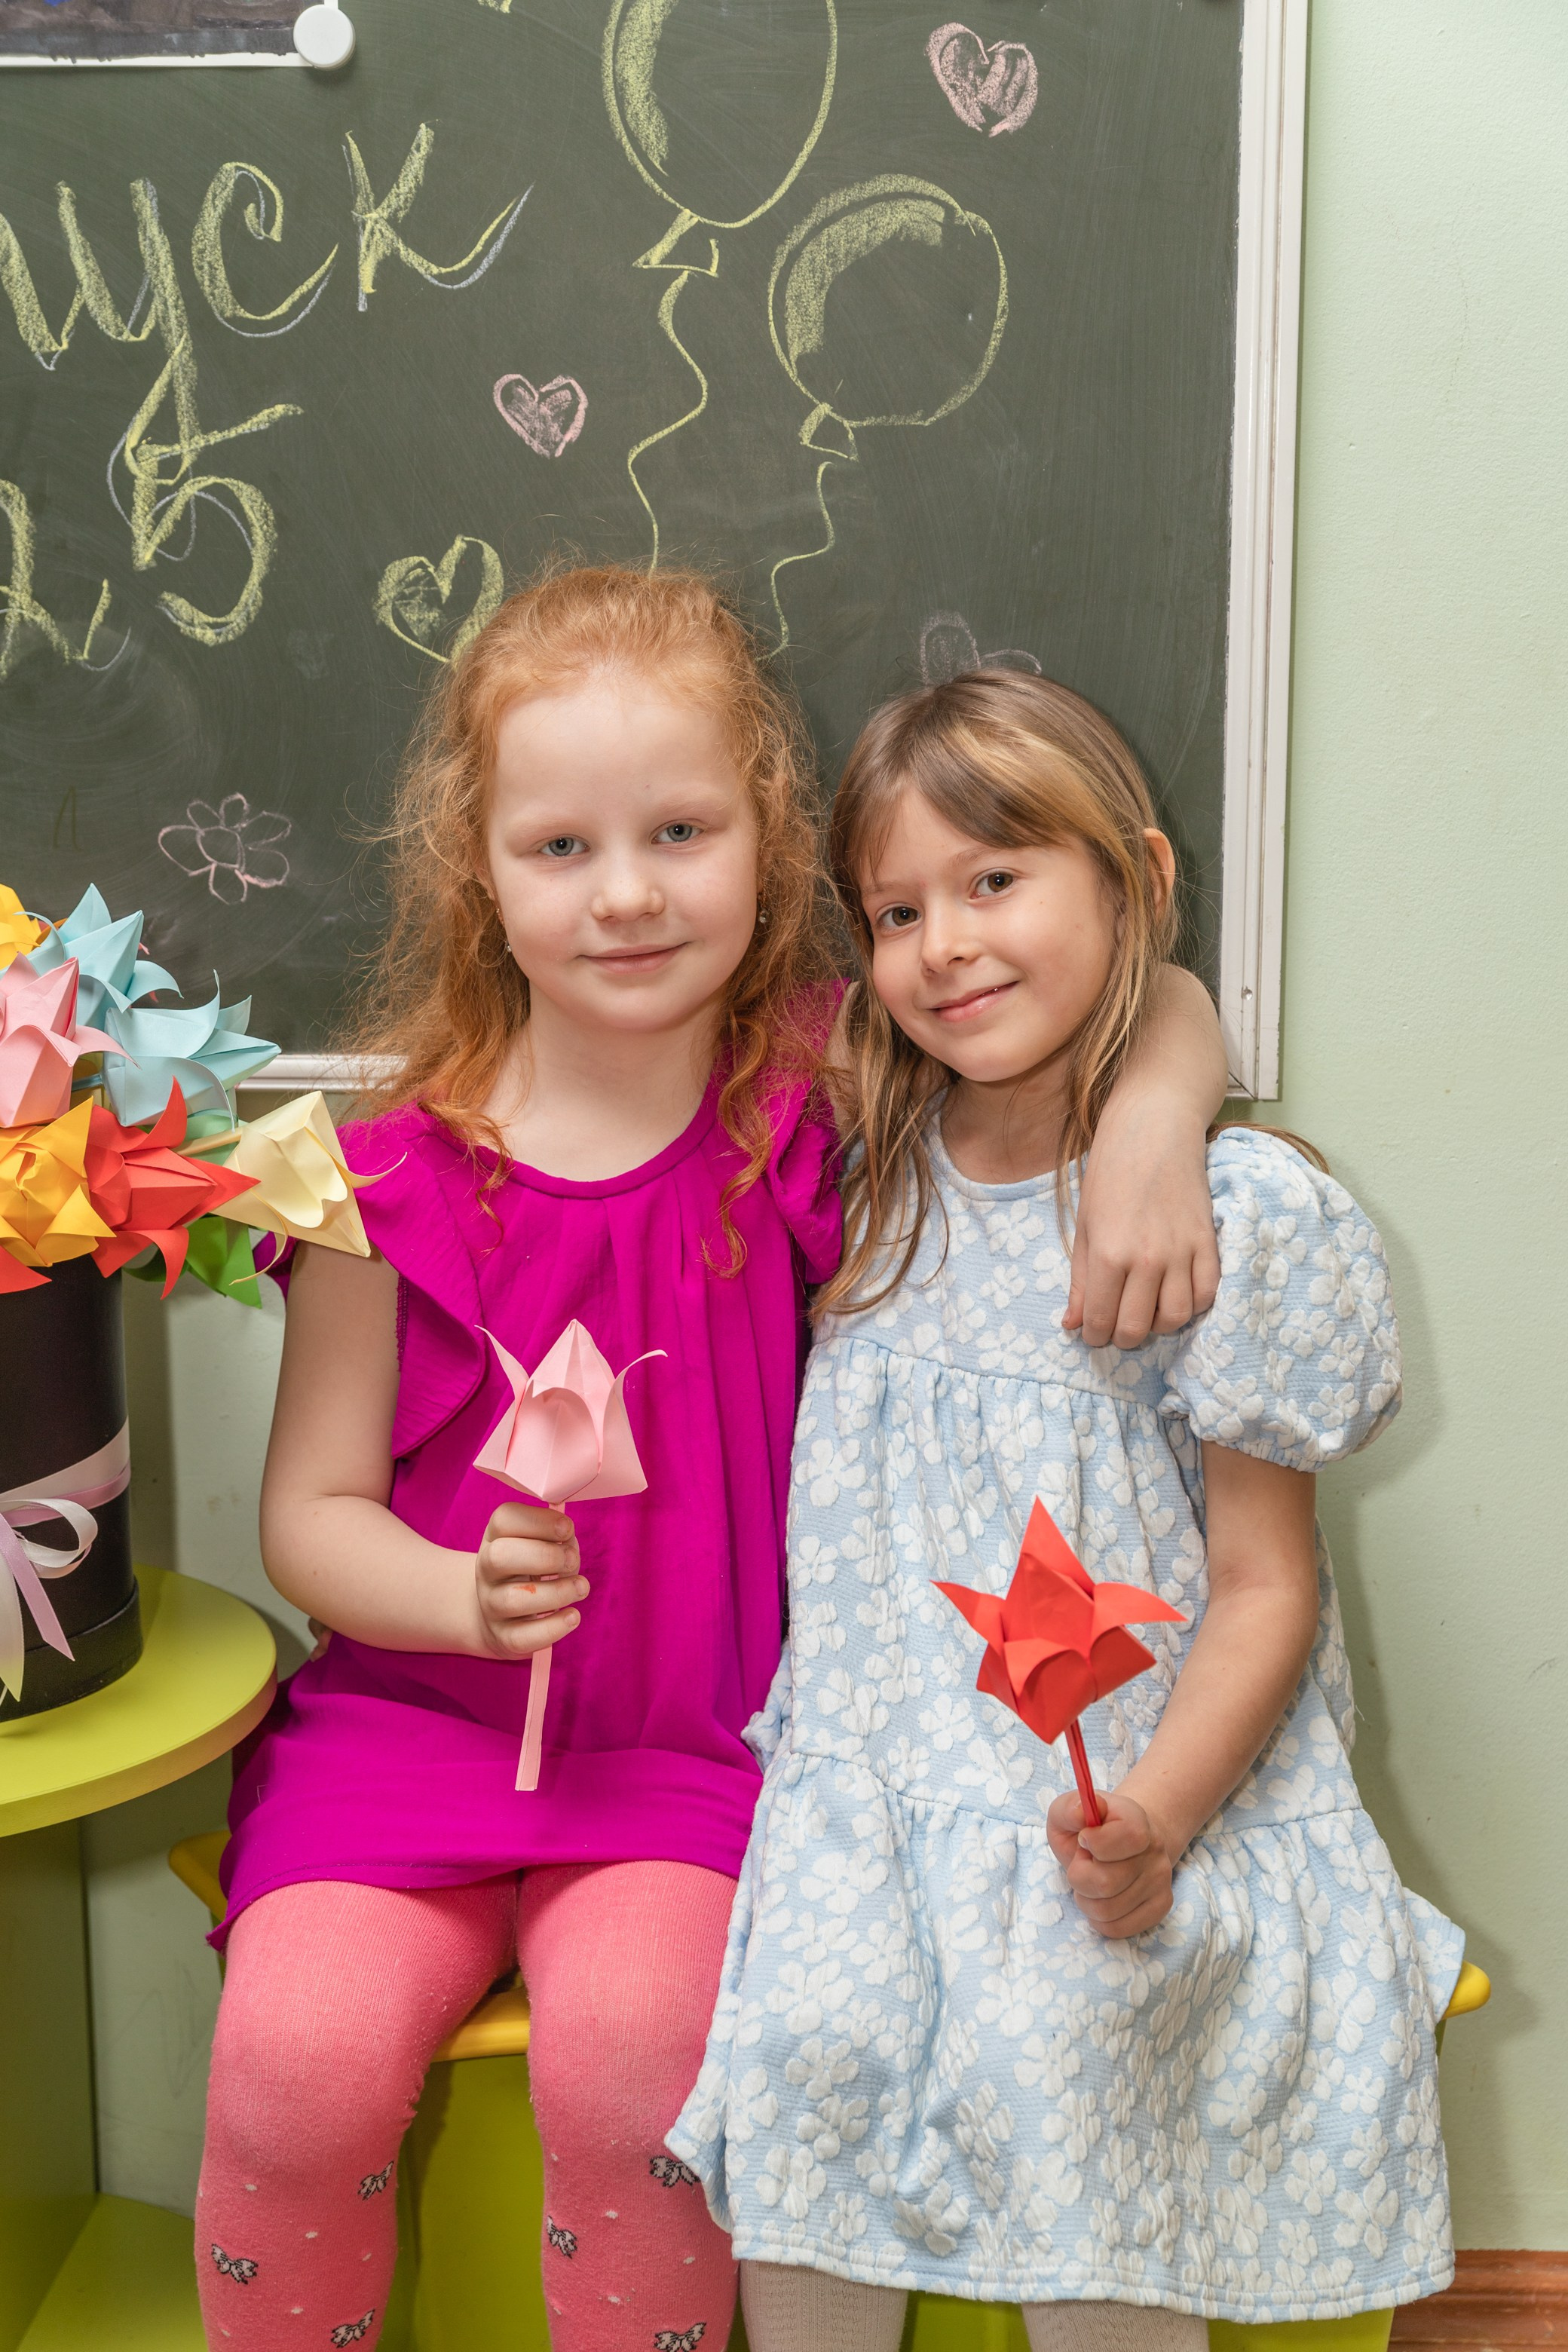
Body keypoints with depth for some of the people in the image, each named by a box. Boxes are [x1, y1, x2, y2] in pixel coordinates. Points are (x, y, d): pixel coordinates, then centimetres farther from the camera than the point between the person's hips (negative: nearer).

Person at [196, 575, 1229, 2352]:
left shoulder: (820, 1080, -4)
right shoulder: (395, 1169, -5)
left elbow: (1144, 992, 0)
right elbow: (310, 1511, 1)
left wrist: (1152, 1124, -22)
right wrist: (465, 1593, -19)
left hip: (699, 1738, 0)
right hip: (412, 1718, 1)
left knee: (634, 2039, -26)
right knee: (299, 2056, -20)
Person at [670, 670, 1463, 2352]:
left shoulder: (1239, 1213, -7)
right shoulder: (870, 1186, 7)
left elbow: (1263, 1582, -6)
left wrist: (1158, 1817, -20)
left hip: (1134, 1784, -3)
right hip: (885, 1758, 4)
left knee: (1039, 2054, -27)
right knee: (806, 2036, -21)